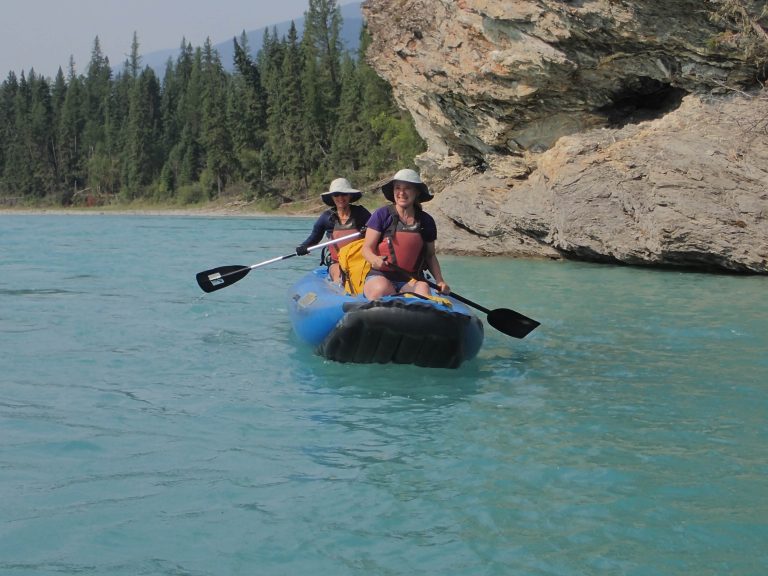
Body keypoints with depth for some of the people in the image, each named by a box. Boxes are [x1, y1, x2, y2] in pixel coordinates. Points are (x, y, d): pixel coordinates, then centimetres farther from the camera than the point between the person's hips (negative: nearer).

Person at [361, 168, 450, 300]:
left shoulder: (426, 222, 11)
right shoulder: (382, 215, 2)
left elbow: (430, 256, 20)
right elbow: (367, 248, -1)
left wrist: (440, 281, 4)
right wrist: (375, 260, -25)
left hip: (412, 280, 3)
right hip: (380, 277, -2)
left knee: (423, 289, -32)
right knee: (382, 289, -37)